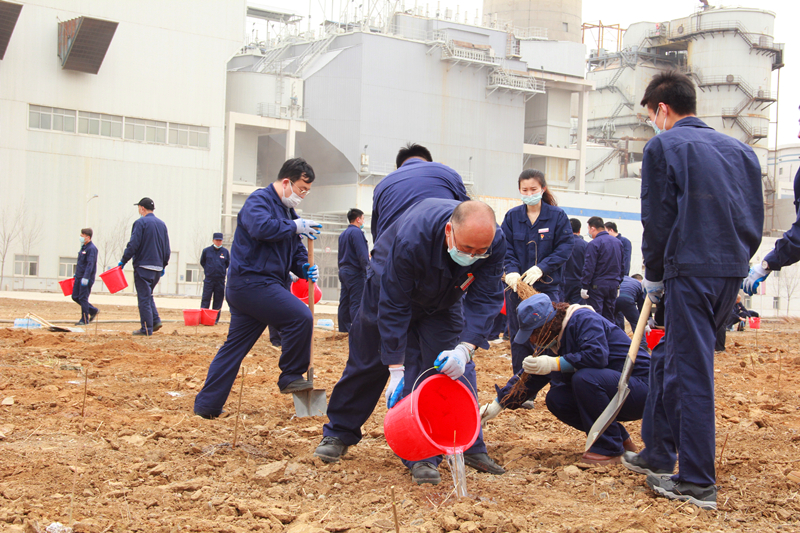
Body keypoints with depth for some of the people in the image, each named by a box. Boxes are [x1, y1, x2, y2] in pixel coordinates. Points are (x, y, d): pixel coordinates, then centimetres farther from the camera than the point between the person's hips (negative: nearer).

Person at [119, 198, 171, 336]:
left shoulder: (141, 222, -8)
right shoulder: (162, 224, 11)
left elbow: (133, 245, -14)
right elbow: (167, 248, 14)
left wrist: (123, 261, -6)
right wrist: (164, 265, 22)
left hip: (143, 266, -6)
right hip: (157, 267, 6)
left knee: (144, 297, -2)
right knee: (148, 295, 19)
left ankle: (147, 328, -2)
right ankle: (155, 320, 4)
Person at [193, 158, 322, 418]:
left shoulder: (287, 211, 22)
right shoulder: (259, 200, -8)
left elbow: (295, 250, 25)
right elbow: (261, 227, -28)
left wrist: (305, 268, 5)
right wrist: (294, 226, -18)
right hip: (252, 282, -10)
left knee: (235, 346, 9)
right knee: (301, 317, -16)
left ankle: (207, 404, 12)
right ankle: (291, 377, -3)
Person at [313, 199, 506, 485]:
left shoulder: (495, 243, -33)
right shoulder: (410, 239, -44)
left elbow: (484, 300, -28)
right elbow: (393, 306, -35)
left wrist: (465, 348, -44)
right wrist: (396, 368, -33)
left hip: (443, 305, 3)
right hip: (392, 287, -2)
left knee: (455, 368, -11)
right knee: (368, 363, 7)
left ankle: (471, 447, -4)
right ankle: (338, 434, 23)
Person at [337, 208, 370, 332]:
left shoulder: (343, 234, 17)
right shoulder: (356, 232, -11)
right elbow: (362, 255, -17)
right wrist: (368, 272, -16)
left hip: (343, 271, 9)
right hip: (355, 272, -9)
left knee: (344, 302, 9)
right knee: (356, 303, -10)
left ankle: (344, 328, 12)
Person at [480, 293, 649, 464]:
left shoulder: (583, 319, -18)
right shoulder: (554, 341, 8)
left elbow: (597, 355, -34)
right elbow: (530, 377, 14)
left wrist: (554, 364, -31)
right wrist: (497, 405, 10)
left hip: (639, 386, -9)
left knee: (585, 377, -32)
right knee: (555, 400, -5)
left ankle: (609, 449, -18)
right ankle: (620, 439, 5)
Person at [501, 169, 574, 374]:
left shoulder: (557, 215, -1)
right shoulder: (512, 216, 5)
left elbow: (565, 247, -7)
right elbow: (506, 247, 1)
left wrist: (541, 268, -19)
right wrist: (511, 270, -17)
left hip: (548, 286, -2)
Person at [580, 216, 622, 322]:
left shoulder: (594, 244, -13)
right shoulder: (618, 242, 10)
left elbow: (589, 267, -15)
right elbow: (621, 265, 16)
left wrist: (584, 286, -11)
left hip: (598, 285, -7)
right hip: (614, 284, 7)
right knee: (609, 316, 13)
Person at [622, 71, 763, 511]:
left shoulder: (663, 146, -2)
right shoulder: (739, 149, 16)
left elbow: (657, 219, -5)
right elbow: (754, 219, 15)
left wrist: (653, 275, 7)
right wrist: (736, 263, 19)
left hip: (690, 271, -7)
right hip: (732, 275, 7)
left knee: (691, 372, -3)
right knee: (668, 355, 19)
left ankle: (698, 483, -1)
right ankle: (657, 454, 27)